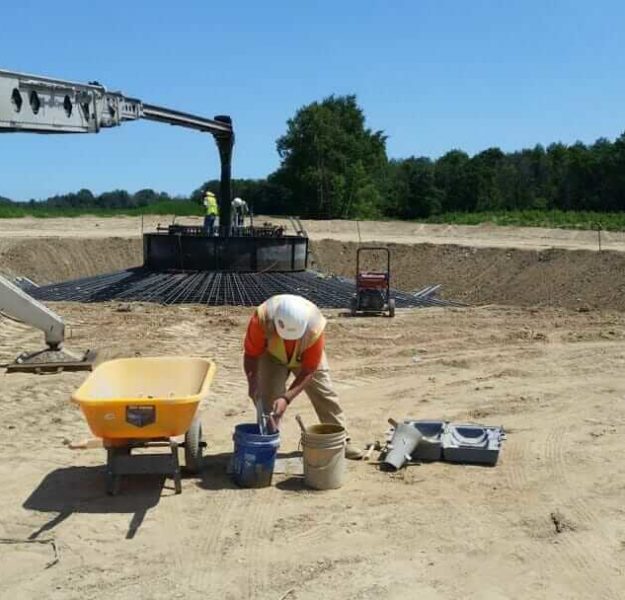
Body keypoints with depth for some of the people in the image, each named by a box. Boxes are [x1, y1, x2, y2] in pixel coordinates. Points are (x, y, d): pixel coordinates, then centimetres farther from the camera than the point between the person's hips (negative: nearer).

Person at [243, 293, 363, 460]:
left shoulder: (315, 326, -41)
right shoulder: (262, 318, -41)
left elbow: (308, 371, -31)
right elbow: (251, 354, -27)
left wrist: (287, 398, -39)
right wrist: (252, 382, -43)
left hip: (306, 357, 0)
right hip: (272, 355, 0)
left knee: (325, 394, 1)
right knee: (267, 396, -12)